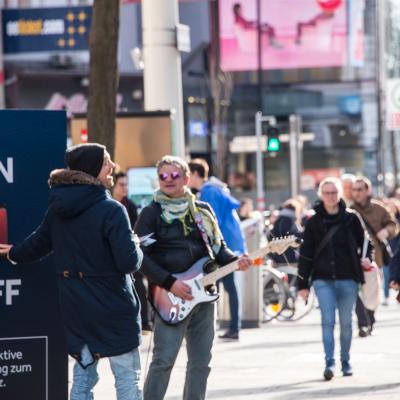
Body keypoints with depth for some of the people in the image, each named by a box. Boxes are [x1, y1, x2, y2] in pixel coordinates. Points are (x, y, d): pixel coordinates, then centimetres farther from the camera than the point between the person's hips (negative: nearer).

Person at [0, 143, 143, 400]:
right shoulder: (111, 210, -19)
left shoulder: (59, 207, 2)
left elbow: (39, 243, 18)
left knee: (83, 374, 14)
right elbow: (129, 263, -22)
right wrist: (135, 245, 1)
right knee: (128, 377, 3)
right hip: (113, 307, -6)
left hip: (76, 306, 6)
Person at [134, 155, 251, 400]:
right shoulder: (152, 213, -2)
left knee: (201, 361, 8)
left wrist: (235, 261, -3)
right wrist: (170, 283, -17)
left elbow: (218, 247, 19)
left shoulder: (203, 211, 13)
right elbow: (141, 256, -9)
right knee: (164, 359, -11)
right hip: (171, 298, -5)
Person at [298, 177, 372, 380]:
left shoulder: (351, 218, 2)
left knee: (346, 322, 8)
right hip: (323, 279, 0)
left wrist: (366, 258, -11)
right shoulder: (314, 222, 3)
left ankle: (345, 362, 21)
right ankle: (329, 363, -14)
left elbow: (364, 242, 11)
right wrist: (302, 284, 2)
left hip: (347, 278, 0)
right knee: (327, 320, -12)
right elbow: (305, 254, 5)